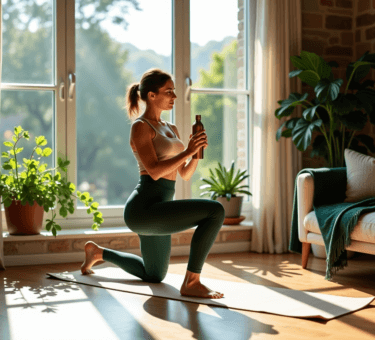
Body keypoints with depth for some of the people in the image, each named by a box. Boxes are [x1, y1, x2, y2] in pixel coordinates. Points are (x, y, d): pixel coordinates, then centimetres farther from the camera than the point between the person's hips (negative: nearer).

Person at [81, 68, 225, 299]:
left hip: (157, 210, 10)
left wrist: (197, 152, -1)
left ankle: (98, 252, 41)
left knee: (154, 276, 27)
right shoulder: (141, 127, -7)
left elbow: (185, 174, 16)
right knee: (215, 211, -25)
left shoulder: (172, 129, 18)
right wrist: (187, 151, -16)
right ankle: (192, 283, -17)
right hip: (144, 208, -10)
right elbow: (154, 171, -19)